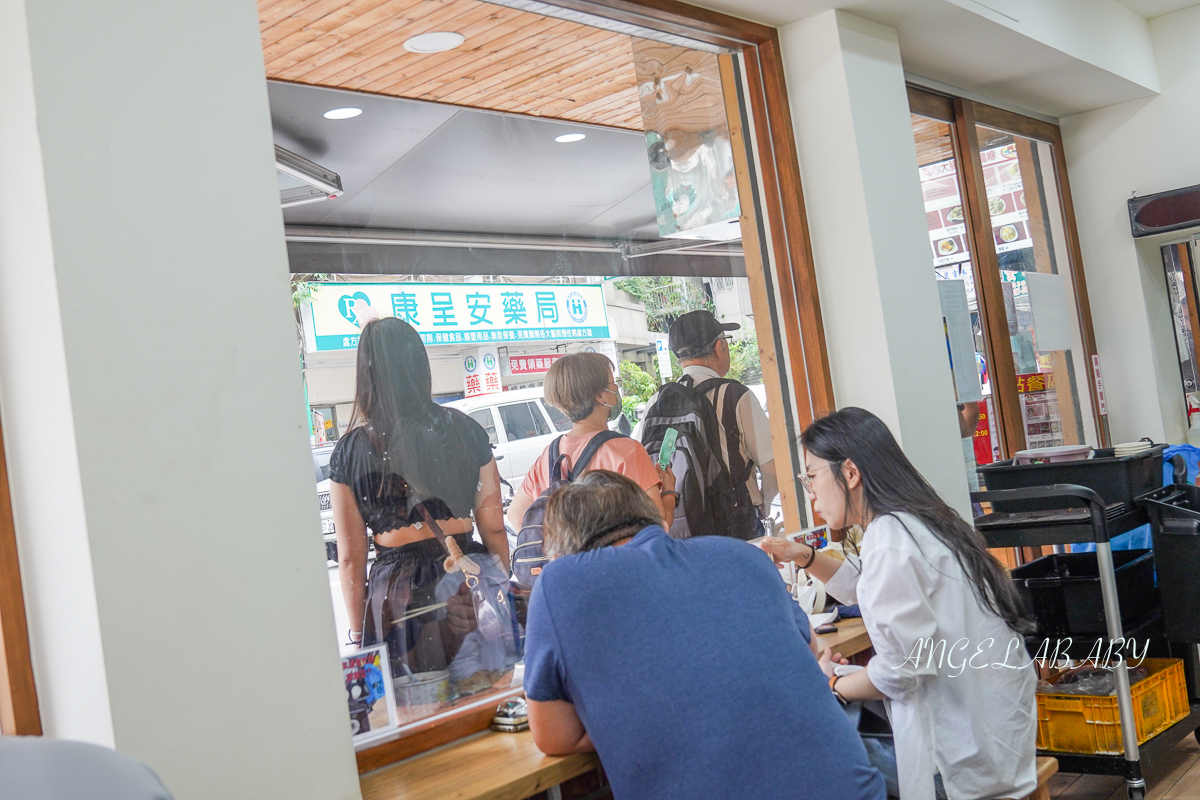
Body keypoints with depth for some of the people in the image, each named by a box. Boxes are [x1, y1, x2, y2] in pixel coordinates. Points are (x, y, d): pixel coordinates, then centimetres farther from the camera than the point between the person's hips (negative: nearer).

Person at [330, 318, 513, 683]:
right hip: (467, 583, 1)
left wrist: (359, 633, 9)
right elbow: (493, 528, 4)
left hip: (397, 597, -1)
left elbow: (350, 557, 0)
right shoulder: (465, 429, 1)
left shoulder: (350, 451, -2)